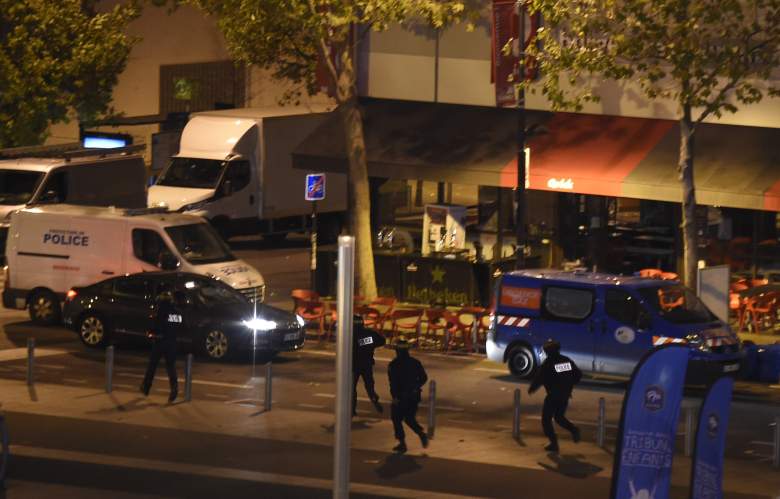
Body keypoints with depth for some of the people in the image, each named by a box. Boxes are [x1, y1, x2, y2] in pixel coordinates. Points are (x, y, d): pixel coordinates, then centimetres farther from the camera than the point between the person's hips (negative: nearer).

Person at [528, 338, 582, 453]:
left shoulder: (547, 363, -13)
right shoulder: (567, 360, 4)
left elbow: (539, 378, -14)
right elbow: (578, 374, 10)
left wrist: (531, 389, 3)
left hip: (553, 396, -6)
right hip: (565, 395, 6)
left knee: (546, 419, 8)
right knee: (559, 417, 22)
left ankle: (554, 443, 1)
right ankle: (573, 429, -3)